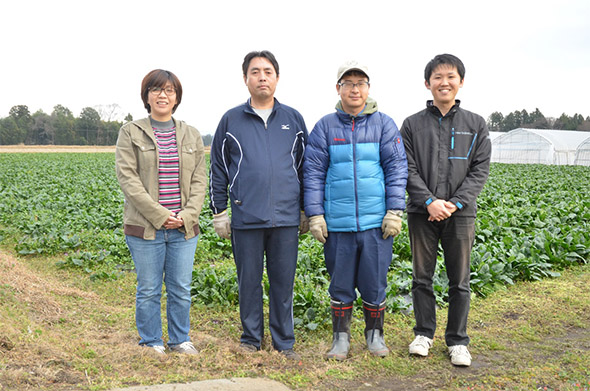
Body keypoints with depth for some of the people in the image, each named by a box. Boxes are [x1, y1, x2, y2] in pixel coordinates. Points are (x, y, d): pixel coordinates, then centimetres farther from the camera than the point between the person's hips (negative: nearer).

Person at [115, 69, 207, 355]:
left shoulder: (191, 135, 11)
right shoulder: (131, 133, 1)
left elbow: (199, 180, 8)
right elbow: (127, 179, -7)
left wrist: (187, 216, -7)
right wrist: (160, 215, -14)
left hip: (184, 227, 3)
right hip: (145, 227, -3)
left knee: (181, 288, 9)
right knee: (149, 290, 5)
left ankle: (180, 340, 26)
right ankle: (152, 342, 22)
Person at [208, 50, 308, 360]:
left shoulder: (293, 119, 10)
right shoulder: (231, 120, 7)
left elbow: (305, 167, 14)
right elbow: (218, 169, 9)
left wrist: (306, 211, 11)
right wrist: (218, 212, 5)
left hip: (286, 217, 1)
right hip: (246, 217, -1)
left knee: (283, 281, 6)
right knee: (248, 280, 7)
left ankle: (284, 342, 18)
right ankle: (251, 338, 22)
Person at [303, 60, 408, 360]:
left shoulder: (384, 125, 5)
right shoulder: (325, 127, 6)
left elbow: (396, 169, 3)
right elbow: (313, 172, 5)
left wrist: (395, 212, -4)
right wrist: (315, 215, -2)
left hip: (376, 222, 0)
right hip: (338, 222, 0)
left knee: (374, 282, 8)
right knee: (340, 283, 9)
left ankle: (375, 334, 28)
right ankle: (341, 337, 24)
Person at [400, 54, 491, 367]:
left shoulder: (475, 125, 6)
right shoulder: (412, 124, 5)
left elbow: (480, 169, 1)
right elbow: (408, 169, -1)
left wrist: (456, 203, -12)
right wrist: (430, 201, -14)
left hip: (460, 213, 0)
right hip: (423, 212, 0)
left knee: (460, 280, 6)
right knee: (421, 277, 8)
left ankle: (457, 341, 19)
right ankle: (424, 333, 24)